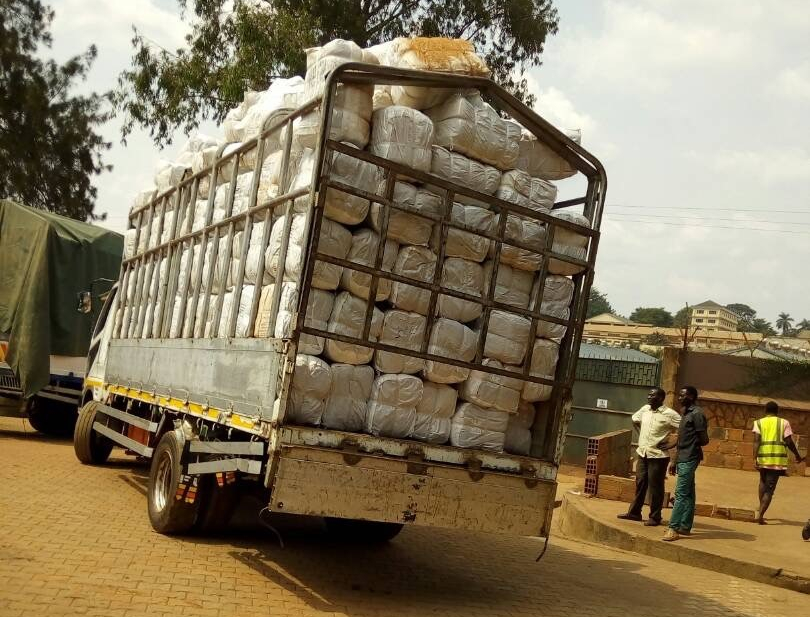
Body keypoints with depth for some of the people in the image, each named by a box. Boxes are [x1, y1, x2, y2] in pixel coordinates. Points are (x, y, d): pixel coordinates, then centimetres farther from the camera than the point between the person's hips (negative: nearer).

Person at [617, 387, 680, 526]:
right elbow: (635, 419, 26)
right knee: (640, 484, 12)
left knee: (655, 487, 1)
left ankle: (655, 517, 10)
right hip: (643, 453, 6)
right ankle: (634, 512, 21)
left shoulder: (669, 414, -13)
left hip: (658, 455, -6)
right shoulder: (645, 409, 6)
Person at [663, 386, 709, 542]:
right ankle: (685, 526, 17)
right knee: (687, 494, 12)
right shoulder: (685, 413, 17)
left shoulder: (697, 414, -12)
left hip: (689, 460, -10)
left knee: (681, 493, -11)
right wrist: (675, 461, 19)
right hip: (683, 459, 10)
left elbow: (704, 440, -15)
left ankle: (673, 529, -13)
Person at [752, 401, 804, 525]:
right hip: (778, 459, -2)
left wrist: (755, 458, -10)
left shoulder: (759, 422, 8)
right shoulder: (784, 423, 6)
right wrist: (797, 455, 14)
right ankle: (761, 516, -11)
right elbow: (789, 442, -1)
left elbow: (756, 441, -5)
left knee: (763, 482, 27)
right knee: (770, 489, 1)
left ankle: (761, 509, 24)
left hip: (763, 457, 2)